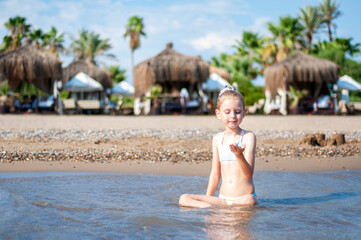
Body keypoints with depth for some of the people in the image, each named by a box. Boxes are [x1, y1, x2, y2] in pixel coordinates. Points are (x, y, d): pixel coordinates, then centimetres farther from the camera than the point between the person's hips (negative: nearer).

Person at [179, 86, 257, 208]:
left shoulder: (248, 137, -5)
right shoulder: (217, 139, 10)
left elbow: (249, 174, -14)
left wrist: (239, 155, -32)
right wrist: (208, 198, 14)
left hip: (245, 197, -4)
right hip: (222, 197, 4)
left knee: (249, 202, -39)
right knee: (184, 199, -14)